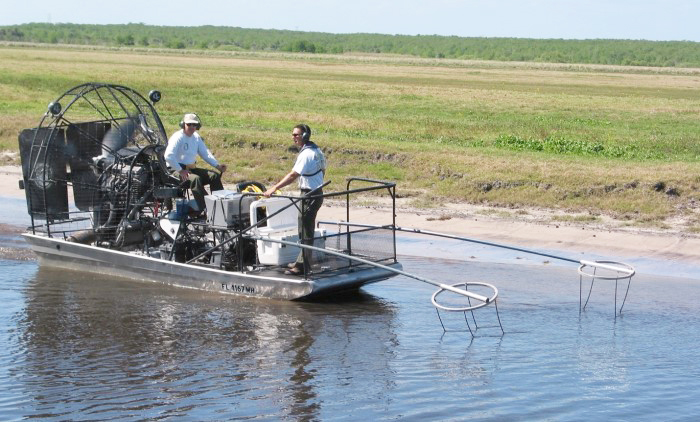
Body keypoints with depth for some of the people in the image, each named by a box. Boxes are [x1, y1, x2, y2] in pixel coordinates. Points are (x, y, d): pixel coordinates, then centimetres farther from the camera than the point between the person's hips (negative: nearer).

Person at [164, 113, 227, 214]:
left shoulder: (196, 138, 12)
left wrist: (217, 166, 1)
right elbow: (168, 156, -23)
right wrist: (181, 171, -26)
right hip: (176, 170, -8)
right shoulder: (178, 137, -13)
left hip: (191, 168, 8)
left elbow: (206, 153, 16)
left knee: (215, 176, -6)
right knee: (195, 179, -34)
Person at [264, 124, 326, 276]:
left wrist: (274, 188, -27)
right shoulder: (316, 150, 9)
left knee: (305, 232, -4)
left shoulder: (306, 154, -21)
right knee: (305, 229, 18)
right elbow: (323, 170, 18)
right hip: (317, 192, 10)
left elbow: (293, 175, -27)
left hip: (310, 195, -10)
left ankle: (303, 266, 0)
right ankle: (301, 261, 26)